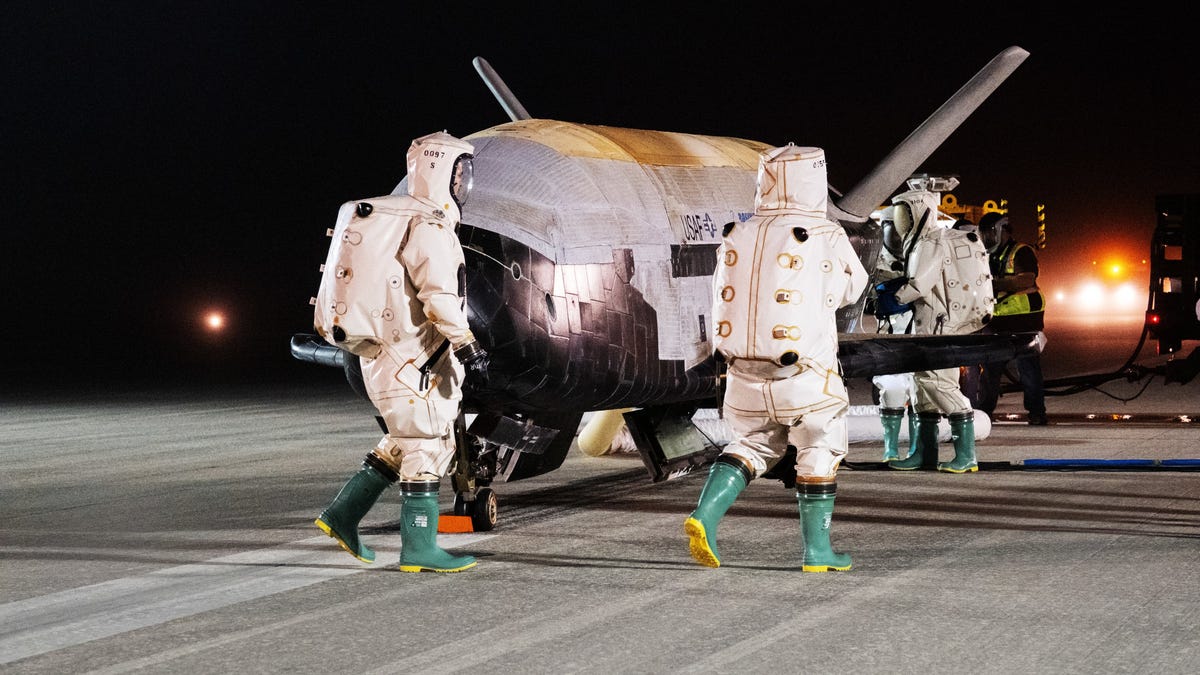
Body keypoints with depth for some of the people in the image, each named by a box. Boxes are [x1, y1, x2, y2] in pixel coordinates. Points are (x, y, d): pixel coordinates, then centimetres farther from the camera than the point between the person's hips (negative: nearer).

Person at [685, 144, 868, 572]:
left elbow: (724, 303, 10)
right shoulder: (825, 238, -9)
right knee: (820, 450, 14)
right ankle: (816, 549, 17)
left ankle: (706, 513, 3)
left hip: (743, 375, 4)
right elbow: (852, 288, 9)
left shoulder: (737, 238, 3)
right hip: (804, 376, -4)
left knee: (754, 444, 22)